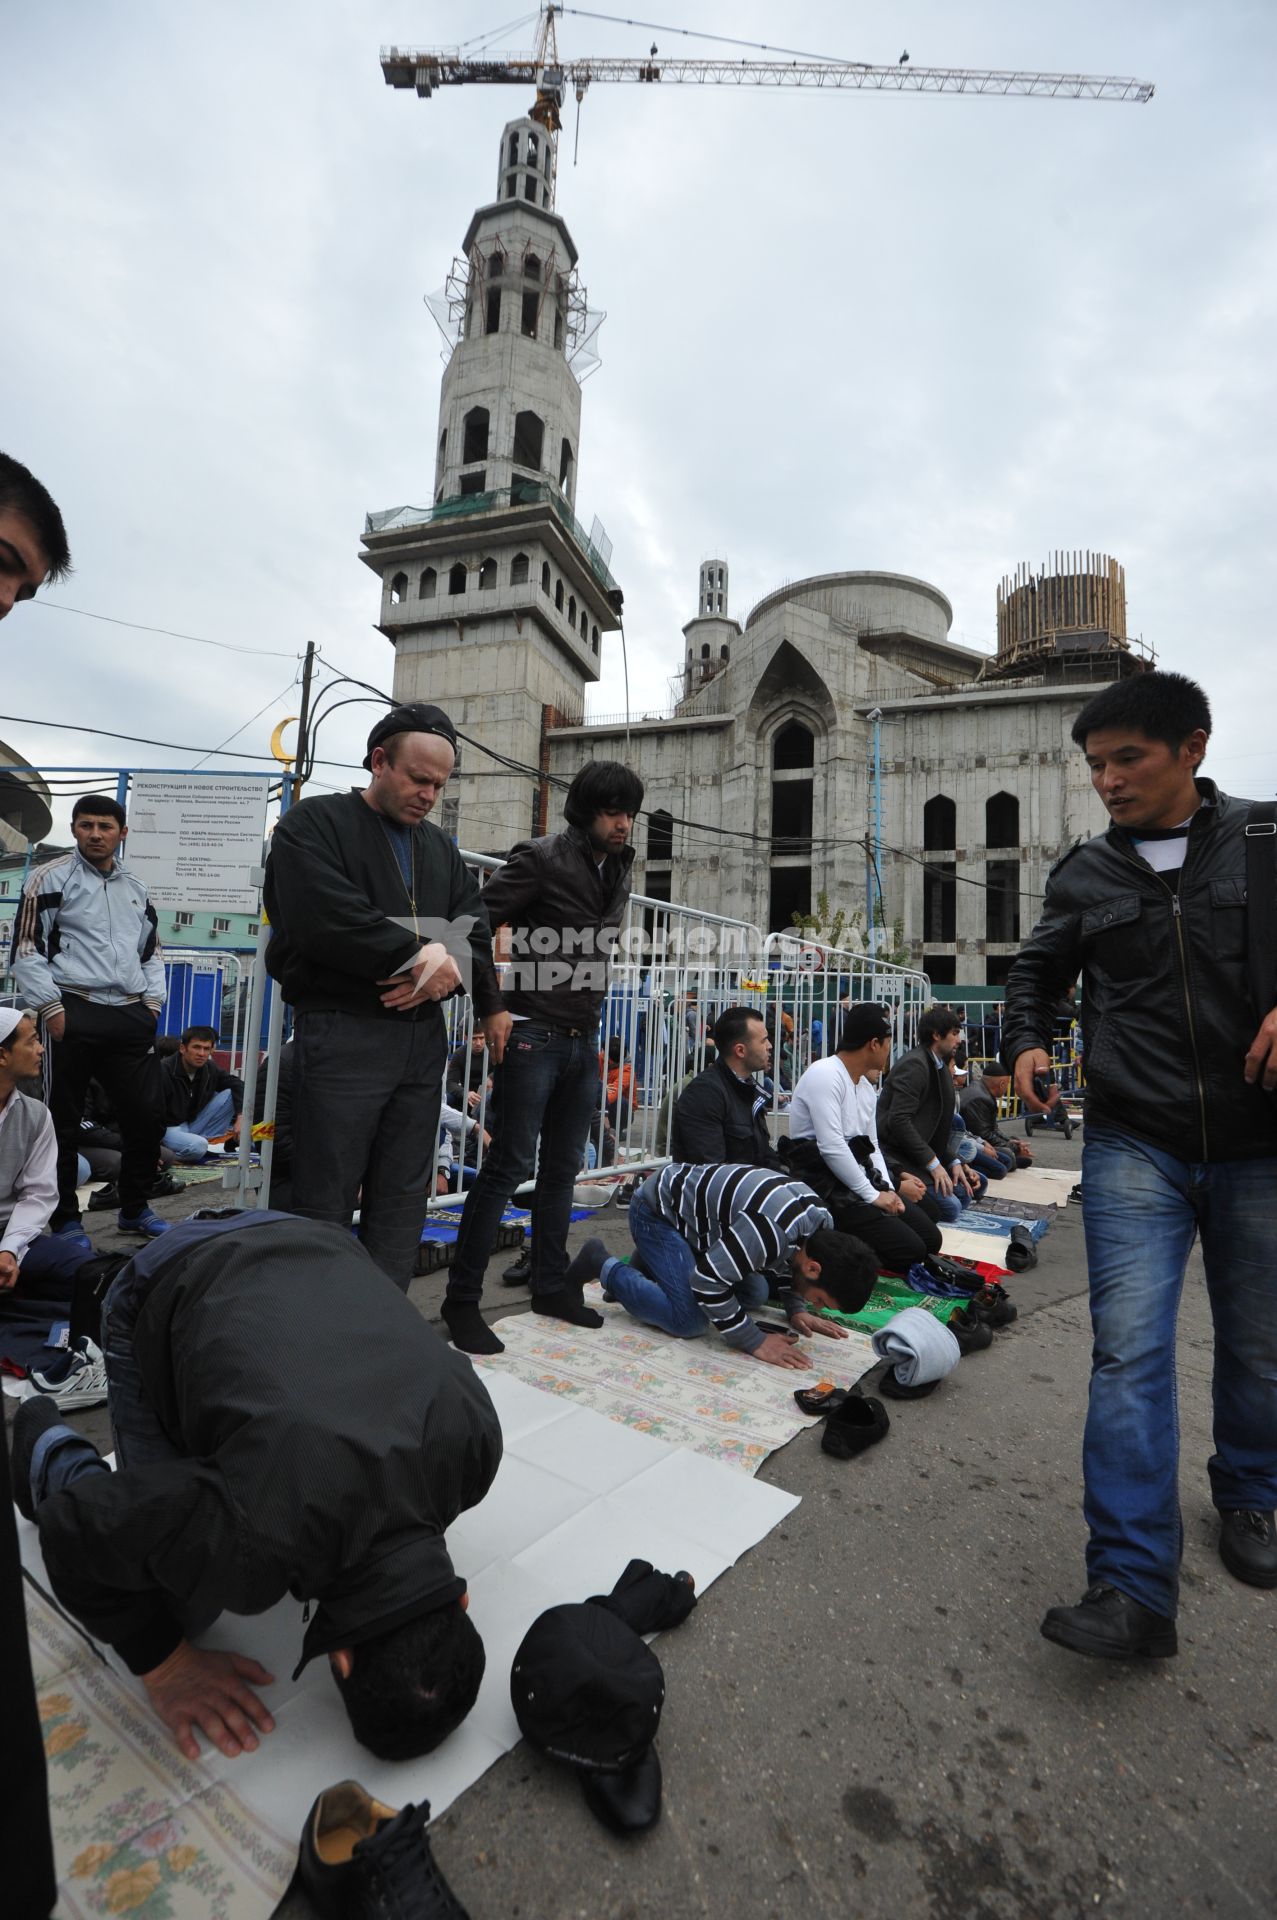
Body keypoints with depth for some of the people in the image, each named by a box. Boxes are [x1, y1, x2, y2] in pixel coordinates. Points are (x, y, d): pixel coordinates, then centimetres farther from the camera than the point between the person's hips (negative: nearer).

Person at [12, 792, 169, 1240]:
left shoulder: (137, 889, 18)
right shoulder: (51, 879, 1)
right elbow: (27, 948, -3)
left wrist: (152, 1001, 11)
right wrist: (51, 1007, -11)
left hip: (131, 1018, 5)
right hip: (74, 1015, -5)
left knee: (148, 1115, 6)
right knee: (63, 1122, 3)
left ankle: (135, 1209, 23)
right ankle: (65, 1220, 17)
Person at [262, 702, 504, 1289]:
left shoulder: (441, 848, 19)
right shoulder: (315, 823, 0)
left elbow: (477, 938, 12)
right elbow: (329, 921, -17)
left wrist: (450, 969, -10)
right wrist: (421, 955, -13)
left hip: (423, 1038, 6)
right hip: (341, 1036, -6)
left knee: (402, 1200, 11)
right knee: (326, 1203, 1)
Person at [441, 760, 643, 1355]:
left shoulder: (618, 871, 12)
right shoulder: (541, 859, -11)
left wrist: (589, 1023, 16)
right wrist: (494, 1007, -16)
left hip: (583, 1041, 7)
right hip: (533, 1037, -7)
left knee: (562, 1170, 13)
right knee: (508, 1167, -4)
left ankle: (551, 1287, 27)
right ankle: (462, 1300, 9)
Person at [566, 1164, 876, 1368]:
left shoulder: (821, 1223, -9)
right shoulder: (768, 1229, -38)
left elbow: (785, 1257, 14)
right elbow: (707, 1280, -32)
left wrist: (796, 1310, 2)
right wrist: (755, 1342, -25)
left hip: (694, 1207, 9)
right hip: (657, 1210, -9)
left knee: (754, 1295, 12)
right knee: (689, 1320, -18)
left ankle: (648, 1269, 21)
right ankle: (605, 1267, 0)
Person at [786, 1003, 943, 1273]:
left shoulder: (866, 1088, 14)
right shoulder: (825, 1075, -17)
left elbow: (871, 1148, 17)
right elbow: (832, 1148, -24)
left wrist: (888, 1190, -1)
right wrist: (873, 1195, -18)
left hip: (862, 1177, 9)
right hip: (827, 1187, -9)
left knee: (930, 1238, 4)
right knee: (909, 1251, -16)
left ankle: (846, 1242, 9)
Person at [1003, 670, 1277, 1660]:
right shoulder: (1084, 875, 6)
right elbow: (1038, 972, 17)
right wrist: (1026, 1043, -1)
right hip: (1135, 1148, 0)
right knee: (1129, 1352, -8)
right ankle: (1134, 1587, -1)